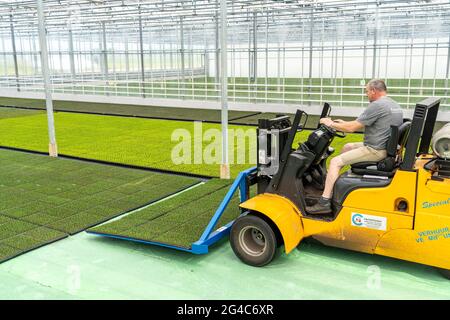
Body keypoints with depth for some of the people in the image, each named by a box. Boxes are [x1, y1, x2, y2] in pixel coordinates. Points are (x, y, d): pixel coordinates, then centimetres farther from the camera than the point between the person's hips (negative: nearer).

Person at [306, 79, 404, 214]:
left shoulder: (376, 105, -18)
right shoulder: (395, 105, 13)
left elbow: (352, 128, -18)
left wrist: (331, 124, -3)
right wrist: (344, 123, 21)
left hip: (375, 150, -10)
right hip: (387, 146, 10)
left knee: (335, 161, -11)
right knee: (347, 147, 26)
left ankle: (324, 203, -14)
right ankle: (332, 179, 34)